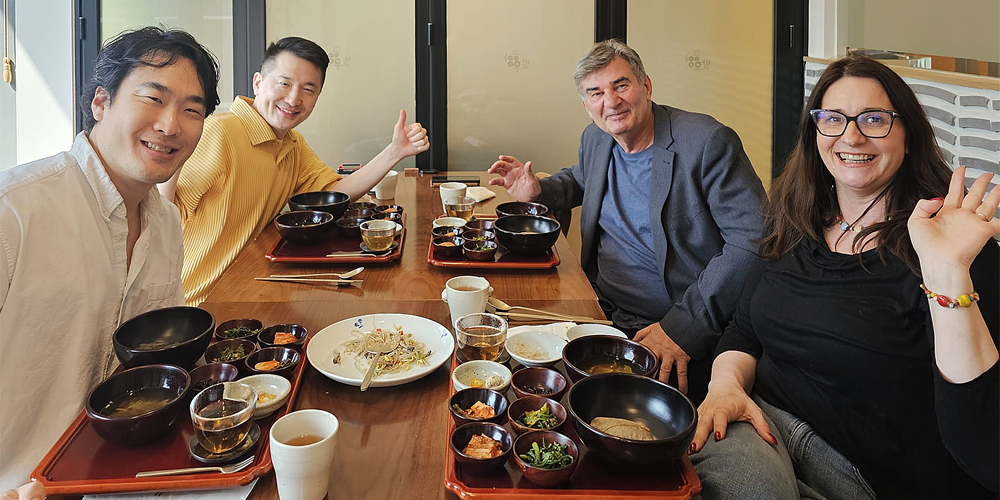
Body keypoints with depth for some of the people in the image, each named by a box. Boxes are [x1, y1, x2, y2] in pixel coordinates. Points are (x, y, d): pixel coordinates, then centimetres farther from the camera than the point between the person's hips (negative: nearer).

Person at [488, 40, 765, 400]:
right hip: (603, 317, 7)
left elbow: (753, 241, -21)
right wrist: (536, 191, 10)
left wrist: (683, 327, -25)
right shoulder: (595, 139, 8)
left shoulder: (708, 142, -15)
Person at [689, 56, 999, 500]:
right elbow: (743, 330, 13)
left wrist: (947, 273, -29)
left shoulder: (953, 246, -10)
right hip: (766, 416, 4)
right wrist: (727, 384, -9)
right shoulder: (796, 226, 8)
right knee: (716, 449, -30)